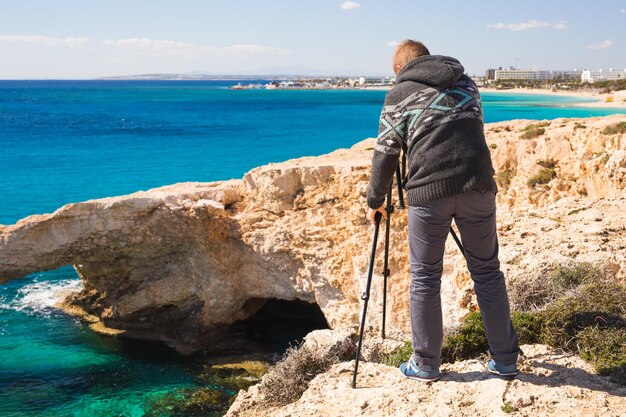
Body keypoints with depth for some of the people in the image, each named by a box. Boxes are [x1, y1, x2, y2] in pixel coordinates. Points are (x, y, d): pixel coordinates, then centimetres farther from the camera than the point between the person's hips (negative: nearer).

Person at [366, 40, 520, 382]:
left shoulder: (399, 95, 8)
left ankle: (425, 364, 15)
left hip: (428, 193, -3)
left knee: (425, 278, 8)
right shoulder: (466, 84, 19)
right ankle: (505, 359, 18)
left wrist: (375, 202, 20)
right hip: (478, 186, 3)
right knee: (487, 271, 12)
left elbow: (385, 155, 9)